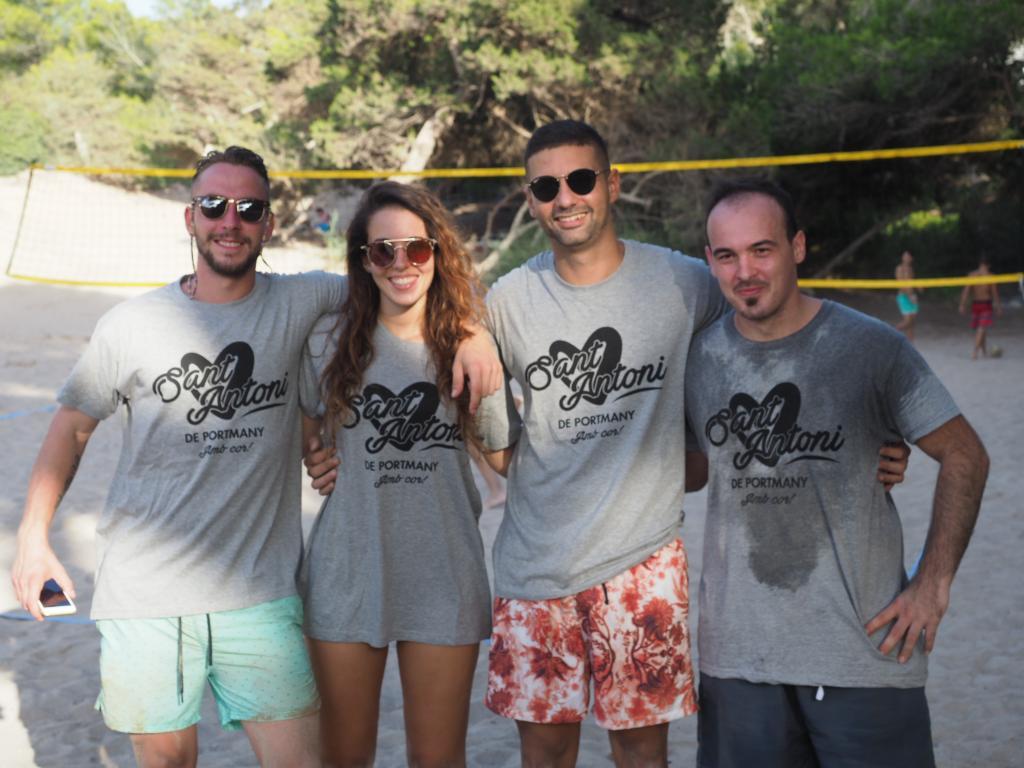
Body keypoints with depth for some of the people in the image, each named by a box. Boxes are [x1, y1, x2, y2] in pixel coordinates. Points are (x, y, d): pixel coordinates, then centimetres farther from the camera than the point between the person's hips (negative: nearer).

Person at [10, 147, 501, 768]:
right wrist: (34, 537, 2)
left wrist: (471, 331, -15)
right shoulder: (131, 325, -1)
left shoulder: (300, 305, -2)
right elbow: (73, 426, 9)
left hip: (260, 594, 0)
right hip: (144, 597, 1)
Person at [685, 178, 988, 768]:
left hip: (863, 646, -2)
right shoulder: (697, 356, 2)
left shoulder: (870, 347, -7)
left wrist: (933, 582, -7)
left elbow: (965, 455, 0)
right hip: (738, 648, 3)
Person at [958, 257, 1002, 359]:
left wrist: (962, 305, -1)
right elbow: (994, 292, -5)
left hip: (975, 304, 4)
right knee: (982, 328, -6)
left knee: (978, 329, 16)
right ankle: (975, 350, -21)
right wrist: (997, 306, 3)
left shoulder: (971, 275, 0)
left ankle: (984, 351, 29)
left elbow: (966, 291, -4)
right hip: (986, 304, -4)